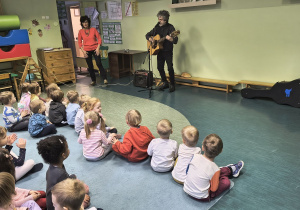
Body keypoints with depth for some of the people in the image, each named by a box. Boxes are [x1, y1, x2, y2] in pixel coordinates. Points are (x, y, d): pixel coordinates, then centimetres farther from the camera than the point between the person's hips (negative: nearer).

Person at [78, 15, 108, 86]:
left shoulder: (93, 29, 0)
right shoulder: (80, 31, 3)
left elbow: (99, 38, 1)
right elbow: (79, 42, 6)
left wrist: (98, 48, -9)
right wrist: (83, 51, -5)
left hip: (95, 49, -2)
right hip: (87, 51, 2)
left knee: (99, 64, -14)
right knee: (90, 66, 6)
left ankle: (105, 79, -11)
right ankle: (93, 80, 16)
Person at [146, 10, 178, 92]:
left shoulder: (170, 27, -10)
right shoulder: (157, 27, 7)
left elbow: (176, 41, -20)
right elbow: (147, 34, 19)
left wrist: (171, 39, -42)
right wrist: (150, 39, -4)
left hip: (168, 51, -6)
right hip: (159, 51, 6)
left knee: (170, 68, -6)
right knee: (160, 67, 8)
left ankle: (172, 84, 9)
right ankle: (165, 82, 25)